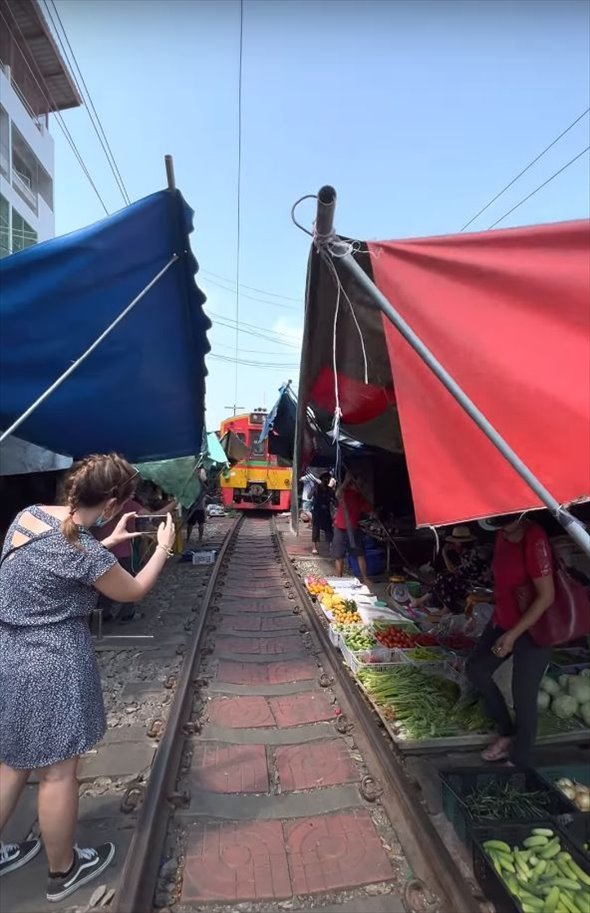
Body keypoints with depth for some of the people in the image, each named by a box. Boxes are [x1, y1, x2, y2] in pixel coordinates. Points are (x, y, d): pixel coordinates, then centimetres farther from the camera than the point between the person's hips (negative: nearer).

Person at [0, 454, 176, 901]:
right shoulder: (85, 552, -25)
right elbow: (134, 592, -7)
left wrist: (108, 544, 13)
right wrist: (164, 546, 6)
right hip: (51, 666, -8)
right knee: (58, 772, 14)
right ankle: (63, 871, 37)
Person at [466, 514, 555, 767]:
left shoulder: (534, 540, -29)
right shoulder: (503, 534, -5)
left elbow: (547, 596, -26)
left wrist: (512, 635, -23)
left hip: (533, 630, -8)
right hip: (503, 621, 8)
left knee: (523, 697, 2)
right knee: (476, 669, 15)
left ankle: (520, 762, 24)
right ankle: (507, 732, 34)